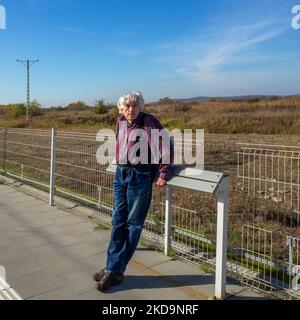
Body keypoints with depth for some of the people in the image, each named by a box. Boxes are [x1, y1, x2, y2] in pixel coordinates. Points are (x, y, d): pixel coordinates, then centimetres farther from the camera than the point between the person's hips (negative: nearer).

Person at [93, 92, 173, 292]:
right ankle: (113, 268, 19)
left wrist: (164, 174, -14)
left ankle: (116, 270, 12)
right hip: (121, 173, 7)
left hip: (140, 175, -7)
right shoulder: (121, 122, 7)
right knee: (118, 222, 9)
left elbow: (166, 144, -14)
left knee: (133, 224, 3)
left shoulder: (149, 122, -12)